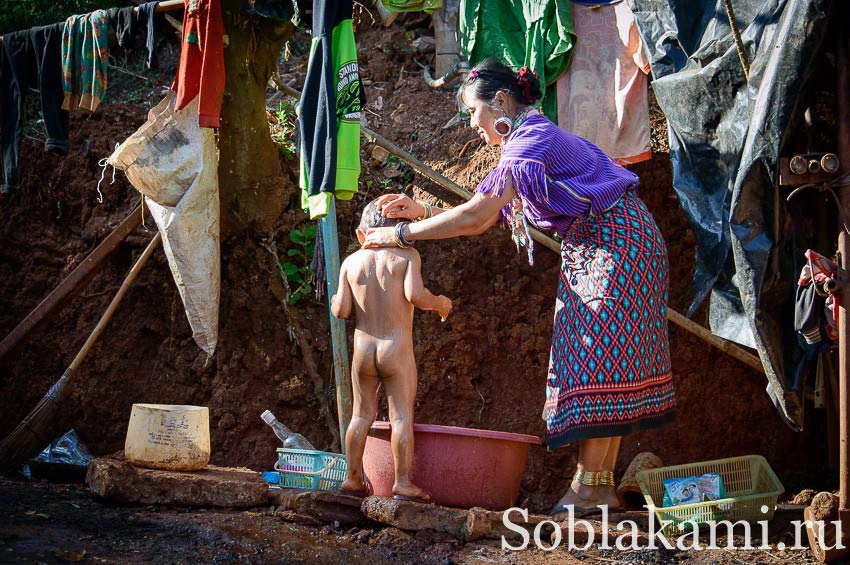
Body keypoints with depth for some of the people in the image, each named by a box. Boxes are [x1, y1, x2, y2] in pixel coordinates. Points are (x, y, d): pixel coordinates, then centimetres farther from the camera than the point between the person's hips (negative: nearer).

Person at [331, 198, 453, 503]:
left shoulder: (351, 262, 4)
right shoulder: (407, 255, -4)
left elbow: (341, 310, -1)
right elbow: (415, 294, -19)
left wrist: (335, 301, 21)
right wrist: (439, 303, 0)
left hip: (363, 350, 4)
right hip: (397, 351, -4)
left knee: (362, 414, 13)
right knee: (402, 415, 0)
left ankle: (353, 478, 19)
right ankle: (403, 482, -2)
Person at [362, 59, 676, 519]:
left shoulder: (531, 140, -18)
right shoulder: (525, 142, 14)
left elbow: (477, 217, -23)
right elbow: (483, 217, 11)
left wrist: (401, 234, -18)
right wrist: (420, 210, 0)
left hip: (616, 242, -10)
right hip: (593, 250, 10)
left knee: (596, 359, -11)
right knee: (600, 361, 6)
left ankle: (589, 485, -10)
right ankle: (602, 485, 7)